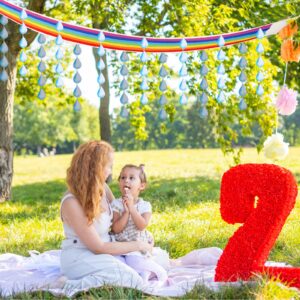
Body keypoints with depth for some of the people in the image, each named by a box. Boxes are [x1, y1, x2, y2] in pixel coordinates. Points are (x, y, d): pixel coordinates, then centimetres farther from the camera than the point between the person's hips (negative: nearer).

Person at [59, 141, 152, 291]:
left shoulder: (102, 188, 0)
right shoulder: (72, 202, -24)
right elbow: (97, 247, -21)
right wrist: (138, 245, -16)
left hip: (102, 252, 8)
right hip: (79, 259, -8)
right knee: (134, 281, -25)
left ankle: (93, 281, 5)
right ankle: (77, 285, -13)